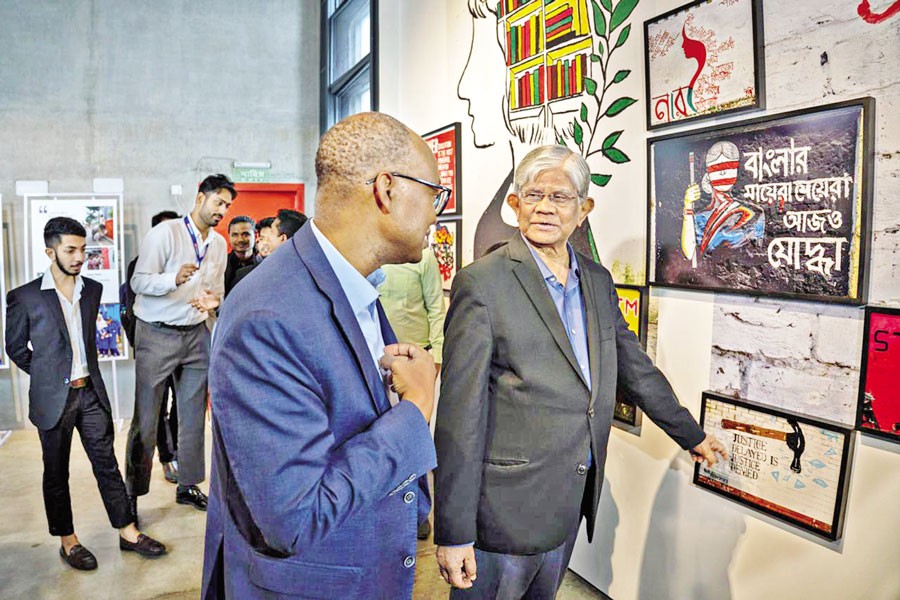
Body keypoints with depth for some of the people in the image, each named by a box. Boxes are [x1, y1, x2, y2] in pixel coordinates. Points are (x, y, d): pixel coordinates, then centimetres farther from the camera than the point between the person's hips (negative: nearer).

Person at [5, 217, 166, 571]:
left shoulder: (93, 289, 3)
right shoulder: (24, 297, -10)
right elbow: (15, 348, 1)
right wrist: (49, 374, 3)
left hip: (91, 392, 4)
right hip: (53, 398, -3)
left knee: (107, 464, 10)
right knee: (57, 473, 11)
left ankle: (127, 532, 19)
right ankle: (68, 541, 25)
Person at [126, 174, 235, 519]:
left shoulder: (218, 244, 10)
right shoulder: (165, 232, -10)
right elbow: (138, 281, -13)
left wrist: (214, 301, -5)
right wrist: (174, 279, -31)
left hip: (196, 334, 6)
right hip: (157, 335, -6)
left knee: (193, 415, 11)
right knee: (145, 419, 0)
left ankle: (188, 485, 24)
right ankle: (132, 494, 13)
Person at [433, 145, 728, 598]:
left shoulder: (598, 281, 7)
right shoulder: (482, 283, -14)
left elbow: (636, 368, 18)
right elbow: (460, 413, -18)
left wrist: (691, 435, 24)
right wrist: (454, 531, -17)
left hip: (572, 502, 6)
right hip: (506, 507, -6)